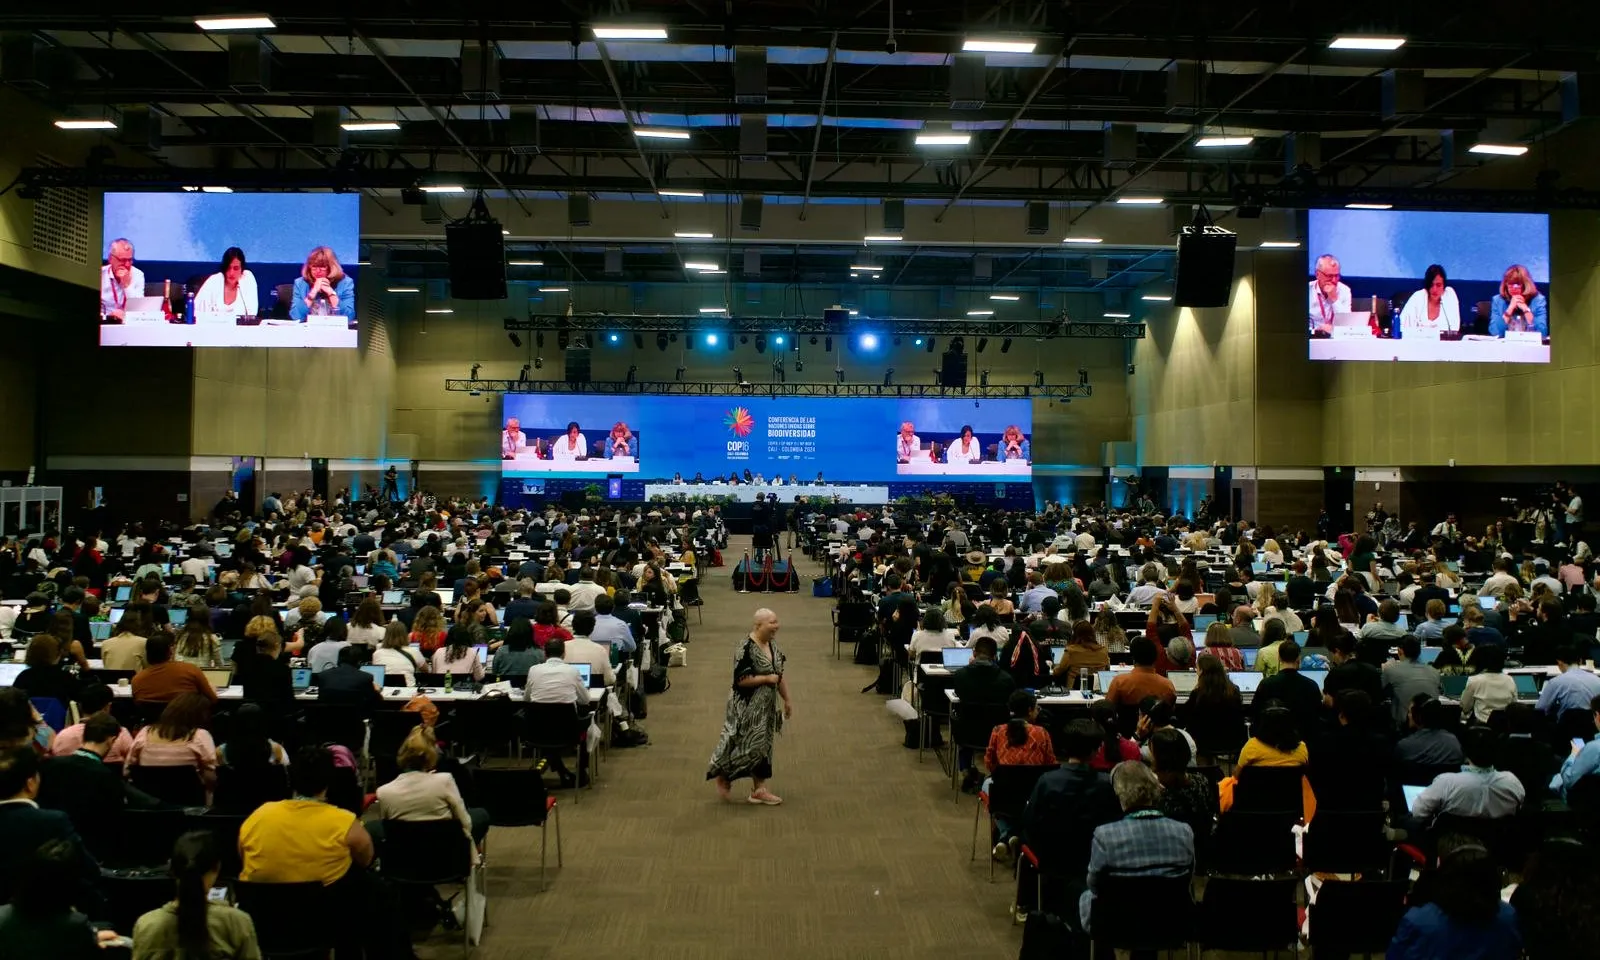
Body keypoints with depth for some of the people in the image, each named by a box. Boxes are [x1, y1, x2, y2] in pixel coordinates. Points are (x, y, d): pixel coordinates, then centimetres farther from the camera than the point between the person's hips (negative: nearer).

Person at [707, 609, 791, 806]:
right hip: (747, 707, -8)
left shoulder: (772, 645, 5)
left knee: (763, 746, 11)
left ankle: (759, 789, 19)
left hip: (767, 706, 8)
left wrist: (787, 700, 15)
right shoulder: (747, 648, -22)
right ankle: (723, 777, 19)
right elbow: (741, 679, -26)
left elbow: (779, 675, 14)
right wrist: (767, 678, -20)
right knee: (746, 746, -3)